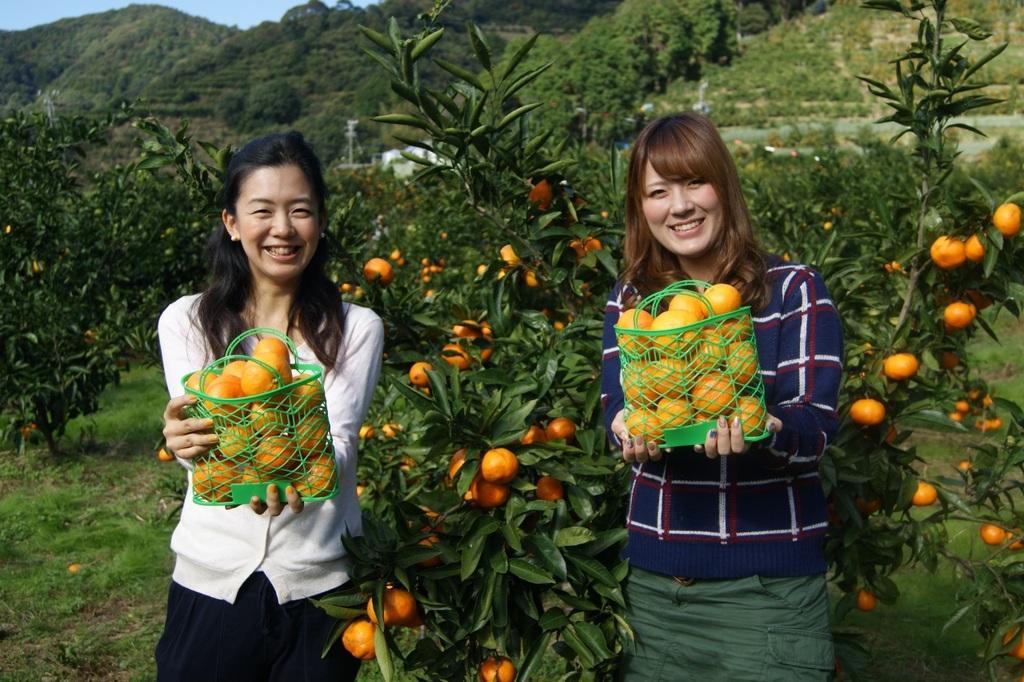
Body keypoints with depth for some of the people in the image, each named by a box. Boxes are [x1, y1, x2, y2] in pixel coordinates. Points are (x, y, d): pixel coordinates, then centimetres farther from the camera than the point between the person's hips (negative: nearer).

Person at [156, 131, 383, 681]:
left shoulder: (356, 328, -2)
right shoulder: (186, 321, 0)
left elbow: (338, 444, -14)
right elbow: (193, 428, -11)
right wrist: (187, 443, -36)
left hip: (318, 584, 0)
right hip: (211, 578, 1)